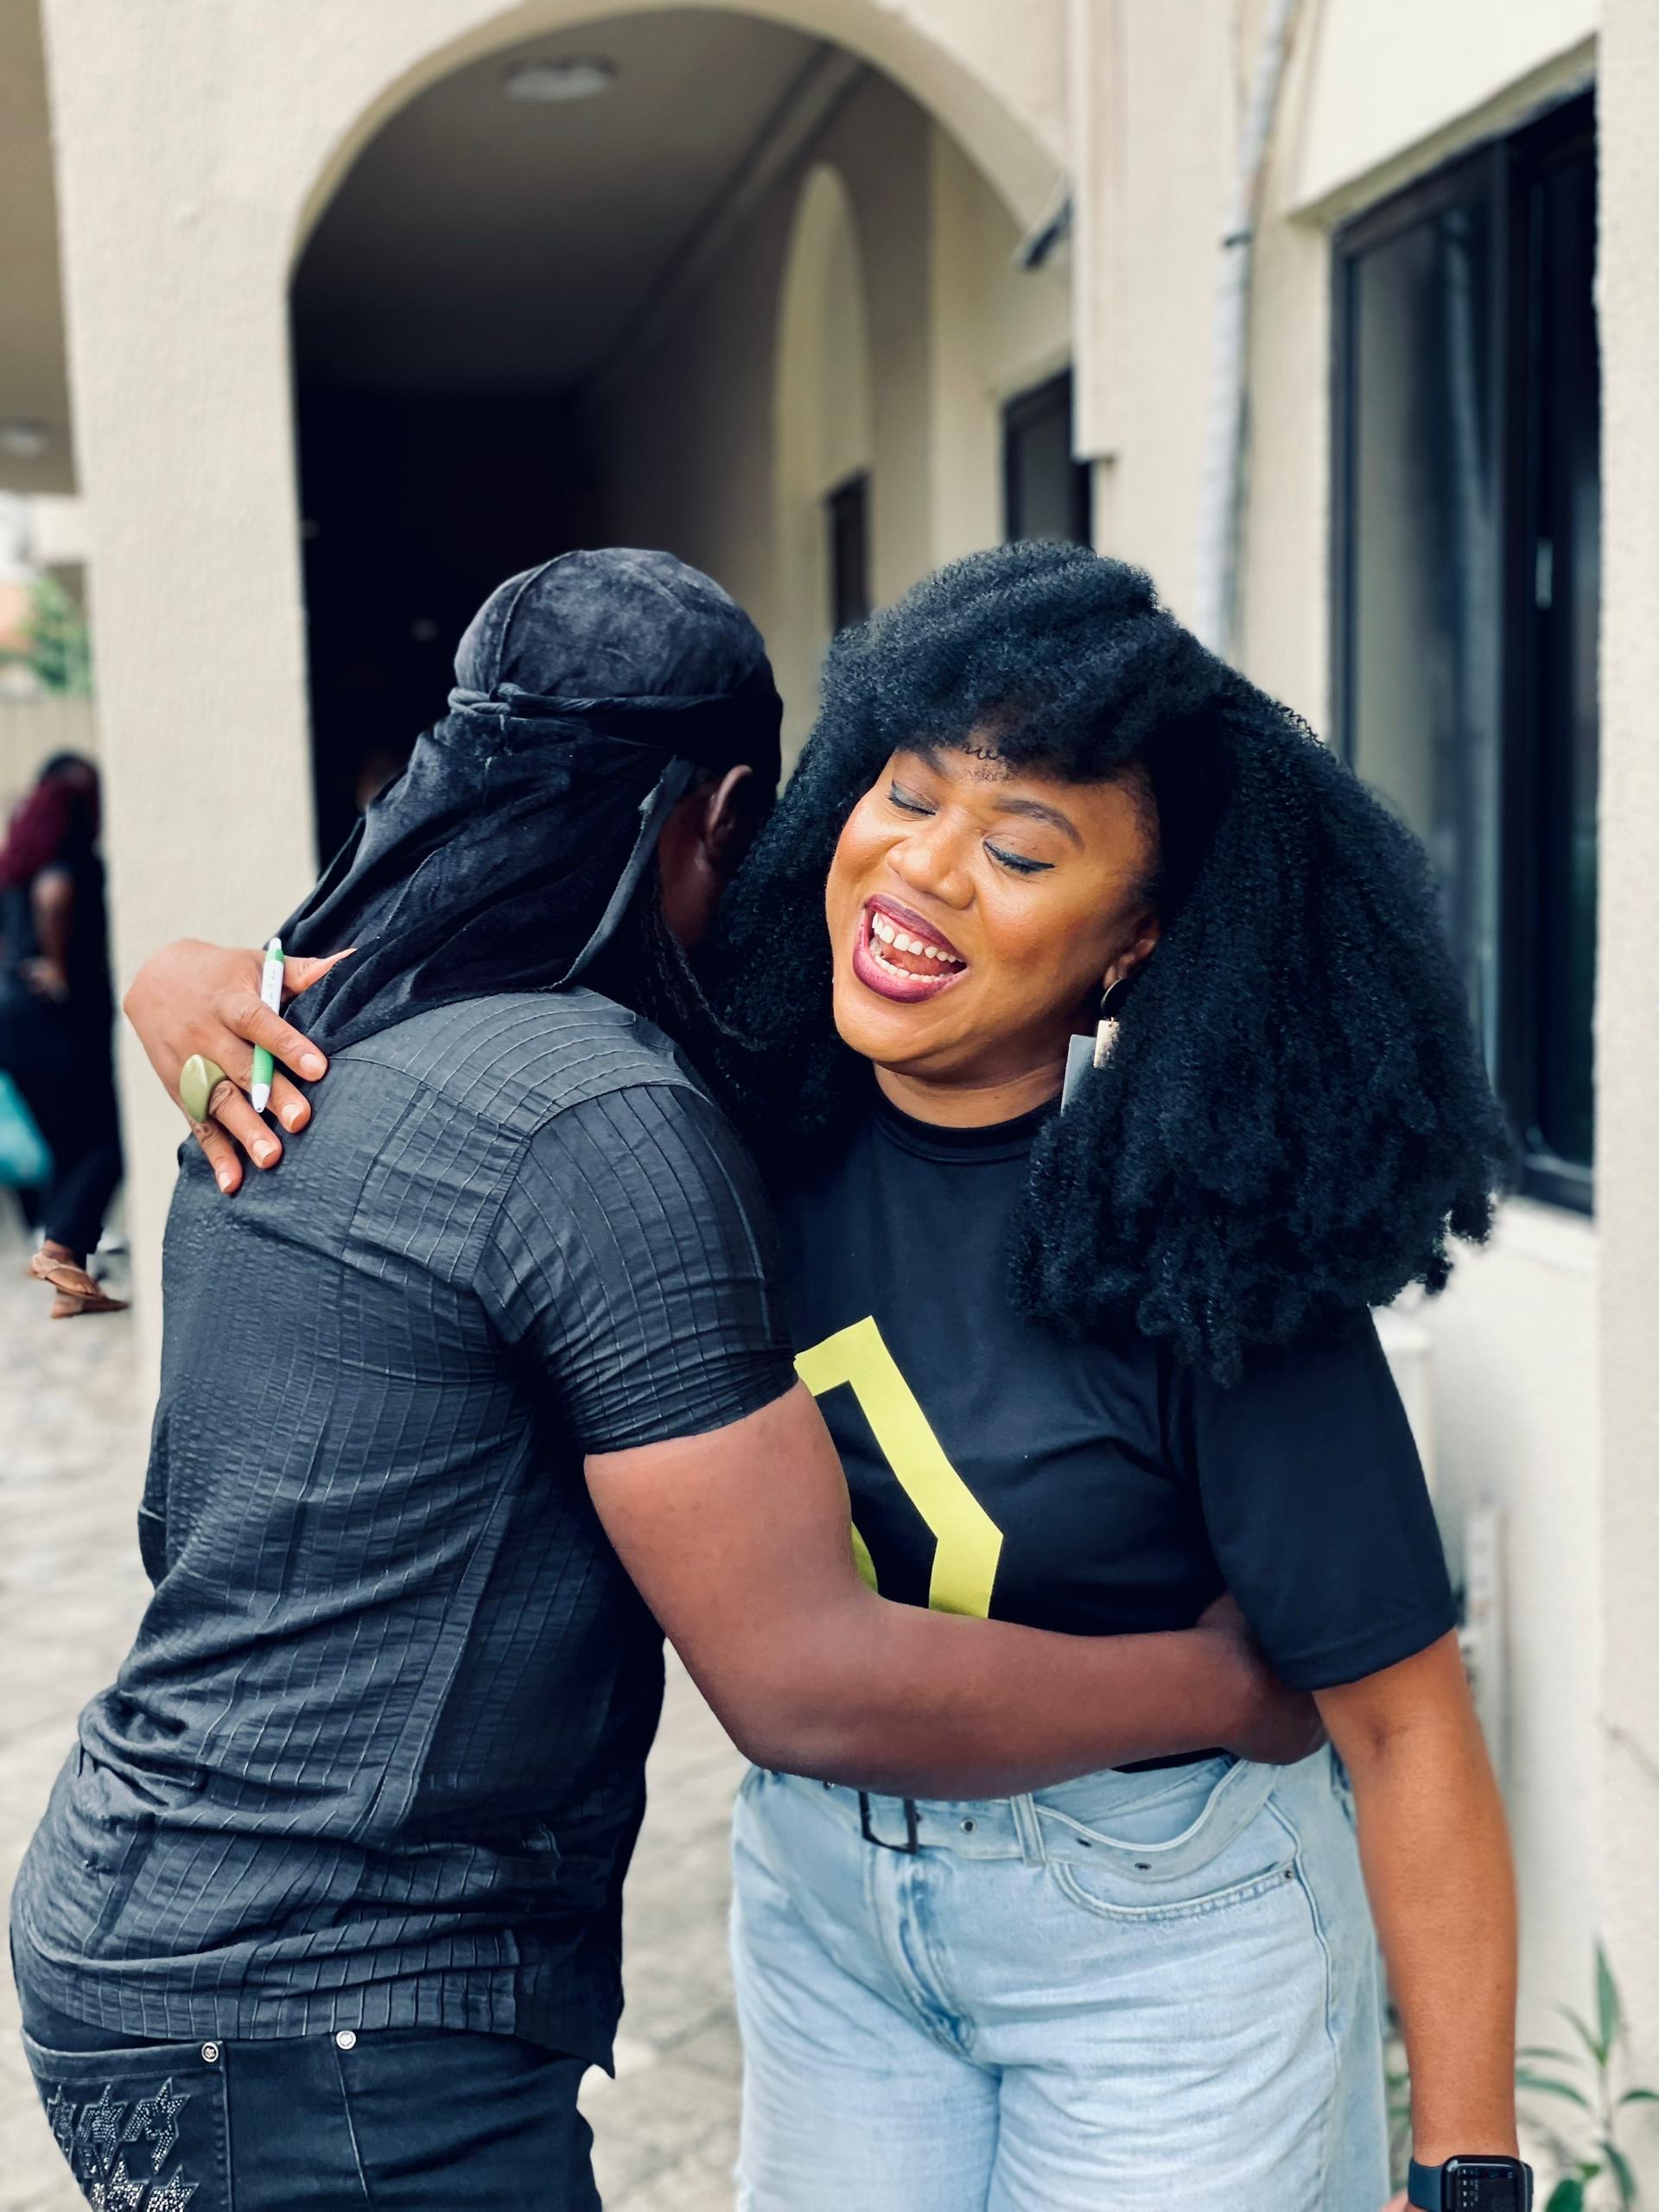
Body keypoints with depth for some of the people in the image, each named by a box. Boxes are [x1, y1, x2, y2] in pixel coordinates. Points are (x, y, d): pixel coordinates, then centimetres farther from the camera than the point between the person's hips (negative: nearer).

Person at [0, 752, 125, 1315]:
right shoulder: (72, 849, -8)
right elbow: (54, 892, -29)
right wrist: (60, 967, -17)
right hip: (63, 1014, -8)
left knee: (69, 1149, 11)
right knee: (107, 1141, -5)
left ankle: (69, 1288, 7)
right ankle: (59, 1247, -20)